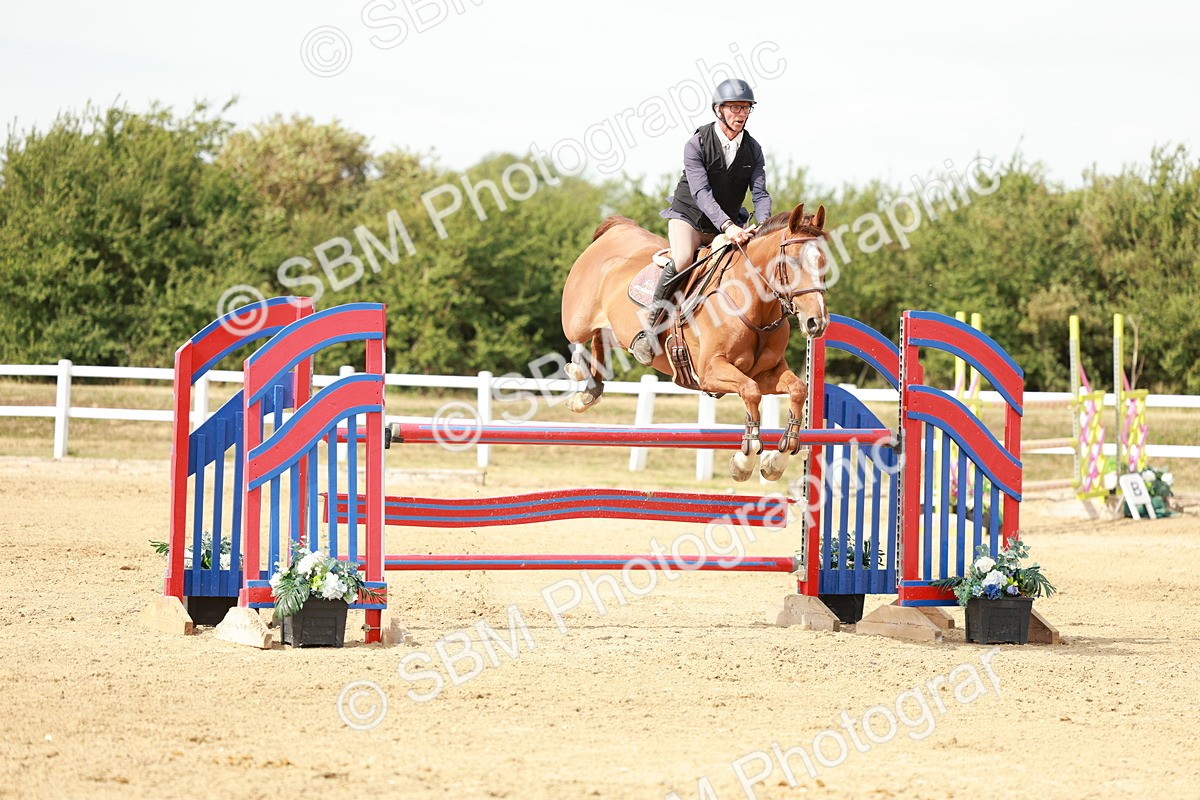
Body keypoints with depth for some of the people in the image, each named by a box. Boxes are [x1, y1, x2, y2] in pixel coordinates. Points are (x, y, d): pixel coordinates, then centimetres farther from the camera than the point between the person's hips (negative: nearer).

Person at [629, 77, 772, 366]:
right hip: (688, 216, -6)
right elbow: (701, 192, -27)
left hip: (730, 225, 6)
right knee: (682, 260, -32)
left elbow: (760, 193, -8)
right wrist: (727, 226, -41)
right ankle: (649, 327, -24)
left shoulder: (753, 150, -2)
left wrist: (763, 225, -30)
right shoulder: (697, 145, -17)